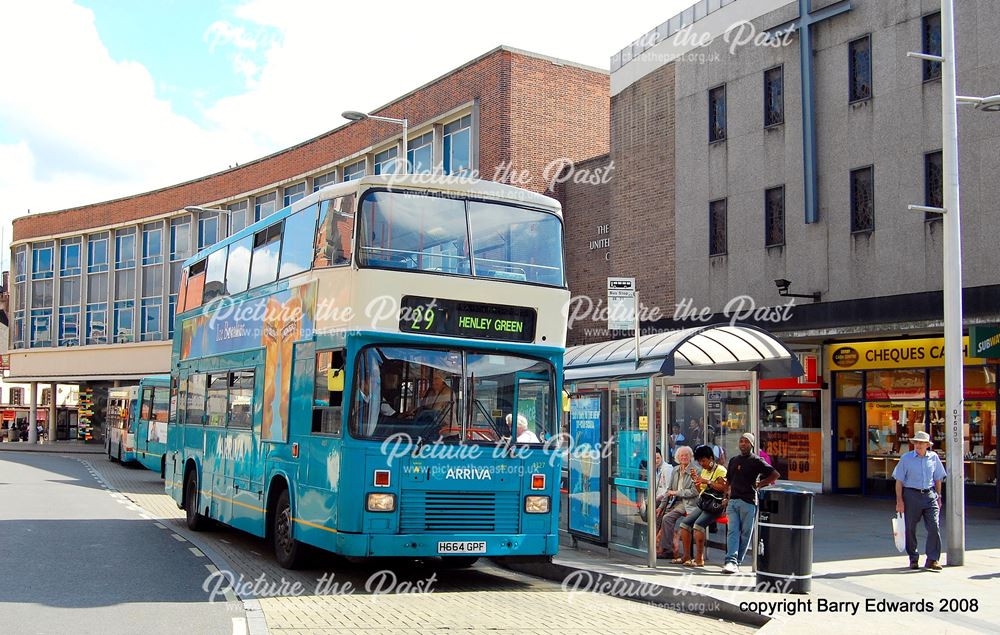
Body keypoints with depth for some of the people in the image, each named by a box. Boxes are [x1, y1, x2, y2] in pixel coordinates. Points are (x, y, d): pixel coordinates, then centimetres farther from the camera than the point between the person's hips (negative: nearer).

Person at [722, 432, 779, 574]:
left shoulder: (756, 461, -2)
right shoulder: (734, 460, 17)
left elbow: (775, 475, -5)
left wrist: (758, 485, -3)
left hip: (748, 502, -5)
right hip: (733, 501, 5)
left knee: (745, 533, 1)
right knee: (732, 531, -6)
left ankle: (737, 562, 6)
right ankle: (731, 561, -14)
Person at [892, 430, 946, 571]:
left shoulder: (934, 457, 6)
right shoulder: (906, 458, -2)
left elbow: (937, 479, 16)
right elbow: (899, 481, -1)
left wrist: (938, 496, 13)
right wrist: (899, 501, -6)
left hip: (929, 495, 2)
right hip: (911, 495, -2)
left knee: (934, 526, -9)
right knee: (910, 529, 4)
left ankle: (933, 559, -3)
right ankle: (913, 559, 18)